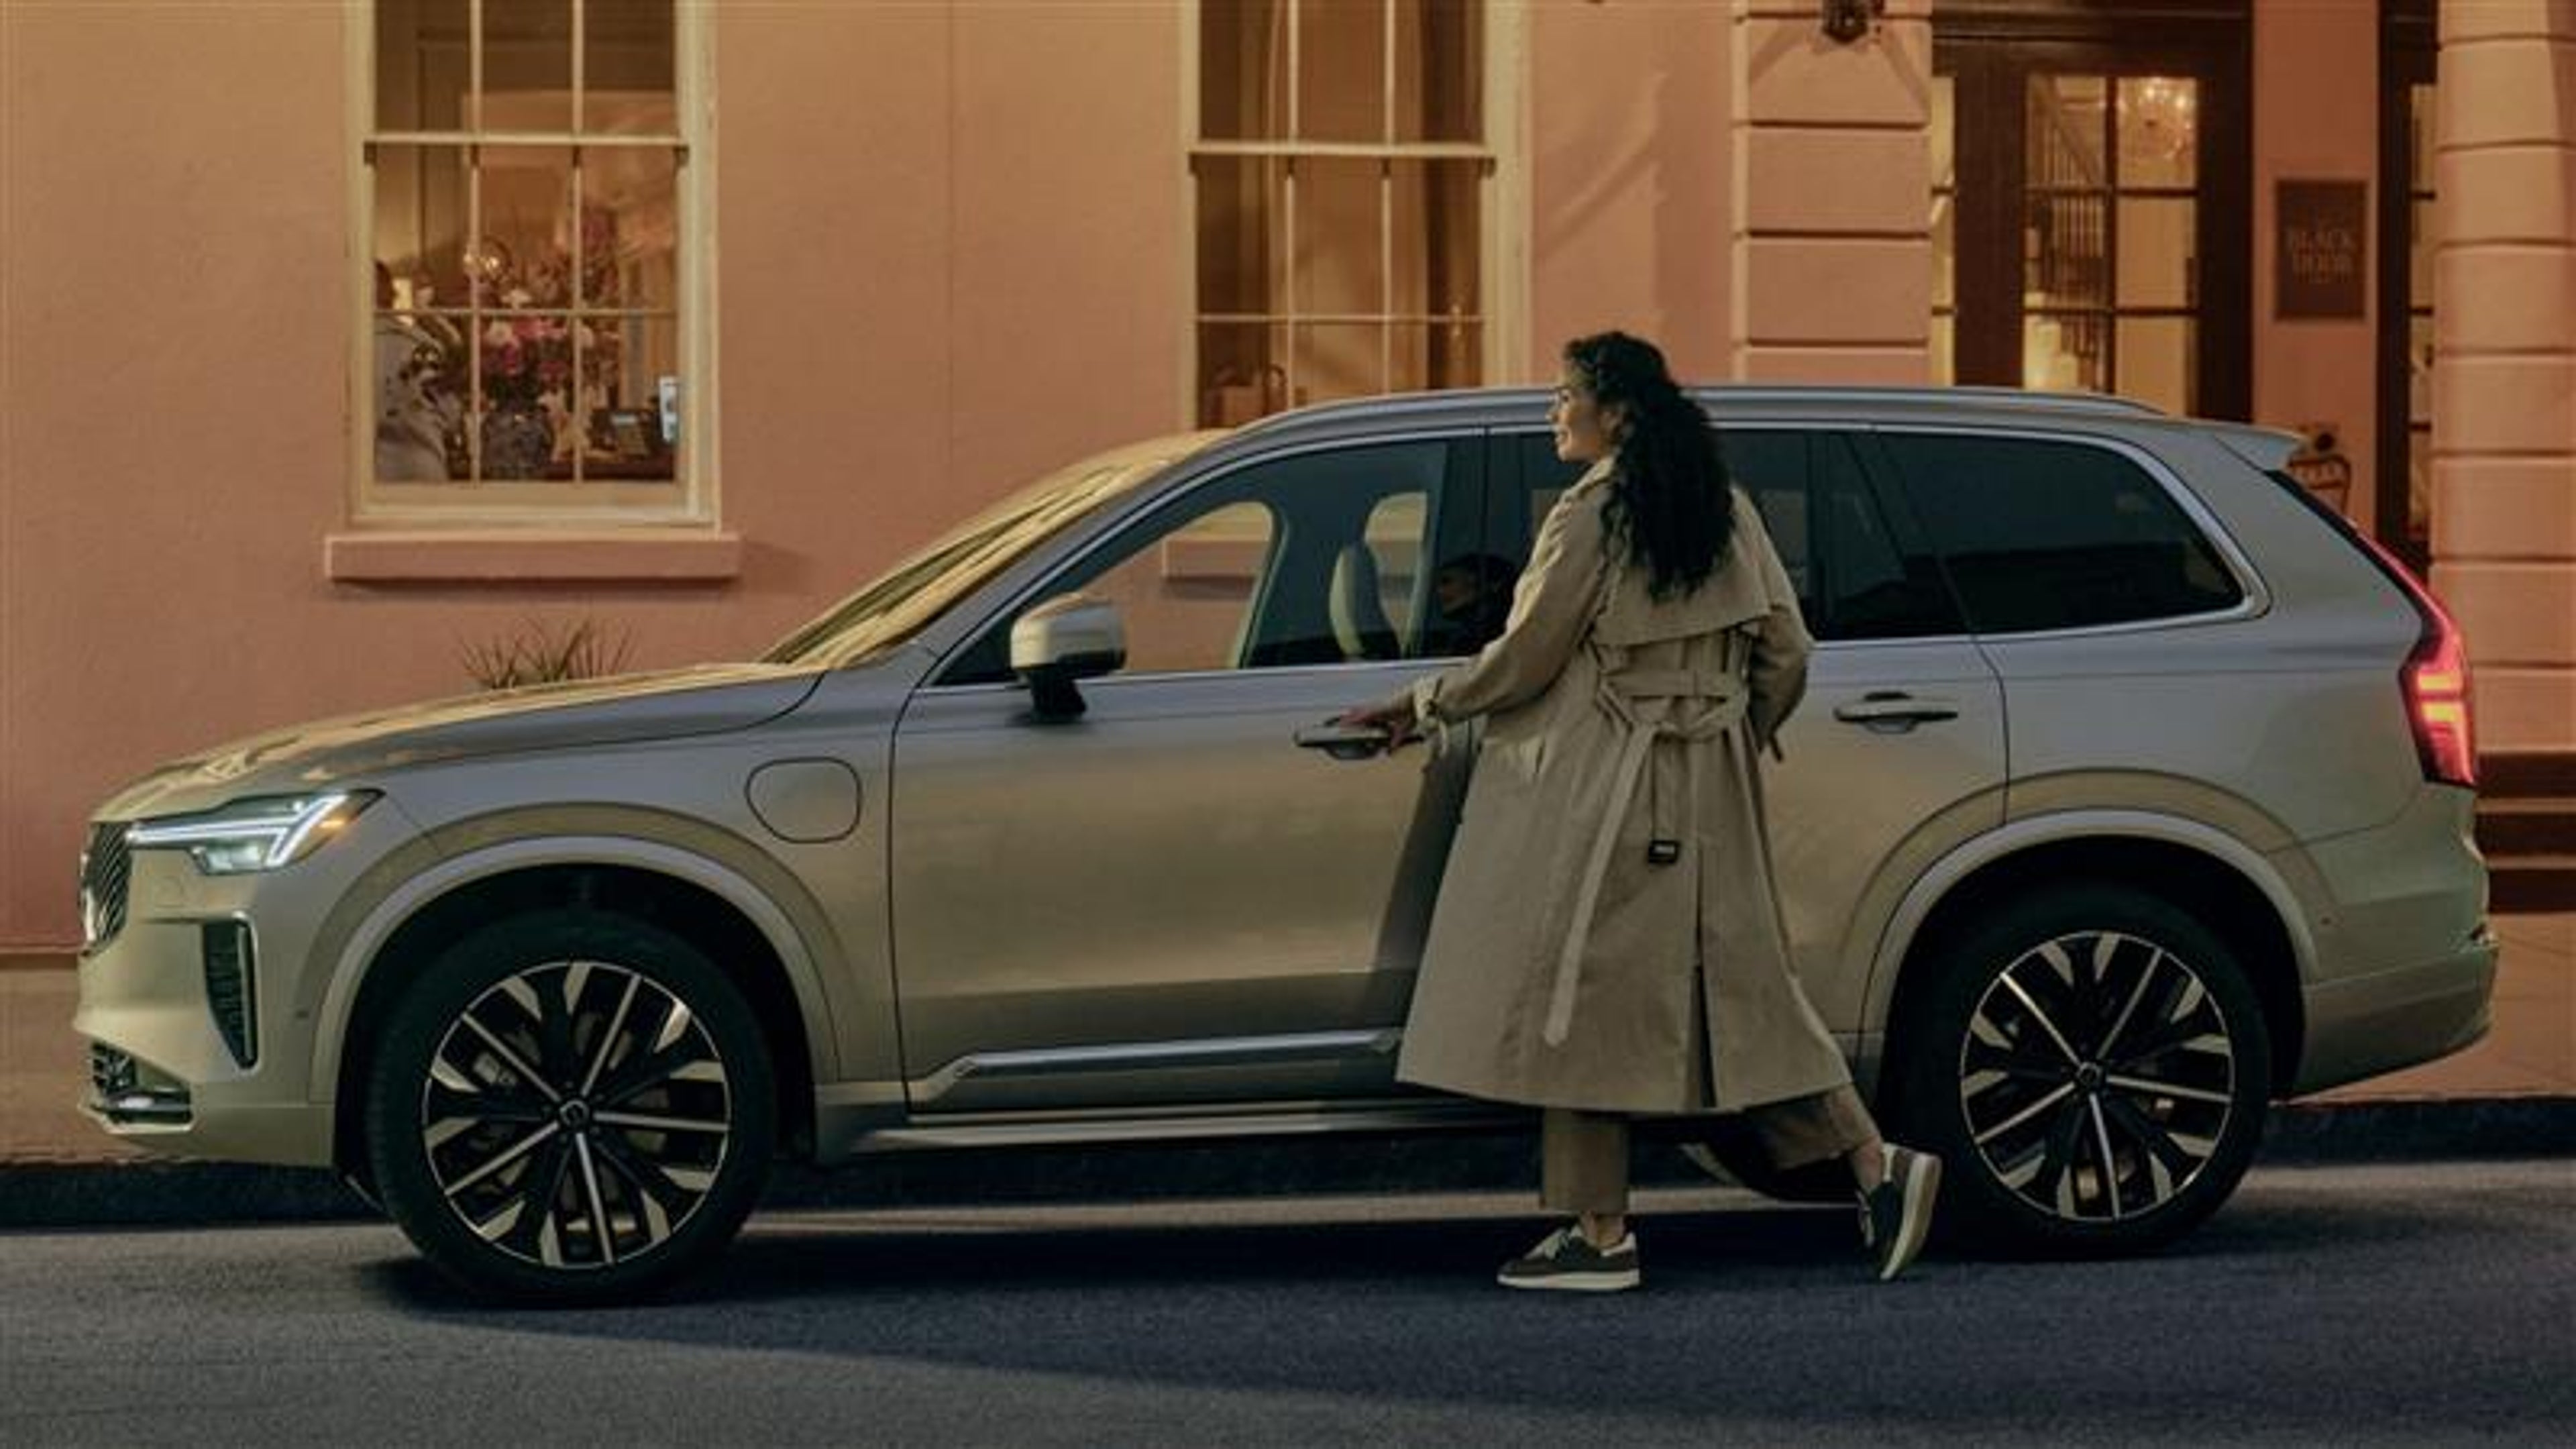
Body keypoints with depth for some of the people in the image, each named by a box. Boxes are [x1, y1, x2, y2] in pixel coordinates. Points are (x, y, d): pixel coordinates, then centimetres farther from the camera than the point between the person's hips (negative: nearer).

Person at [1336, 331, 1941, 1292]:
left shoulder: (1590, 518, -13)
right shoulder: (1725, 508, 8)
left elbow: (1524, 660, -9)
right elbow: (1786, 652, 10)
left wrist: (1419, 707, 5)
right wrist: (1740, 743, 25)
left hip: (1605, 795, -7)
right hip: (1708, 801, 7)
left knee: (1581, 997, 0)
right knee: (1736, 987, 11)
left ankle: (1600, 1233, 3)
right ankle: (1875, 1166, 2)